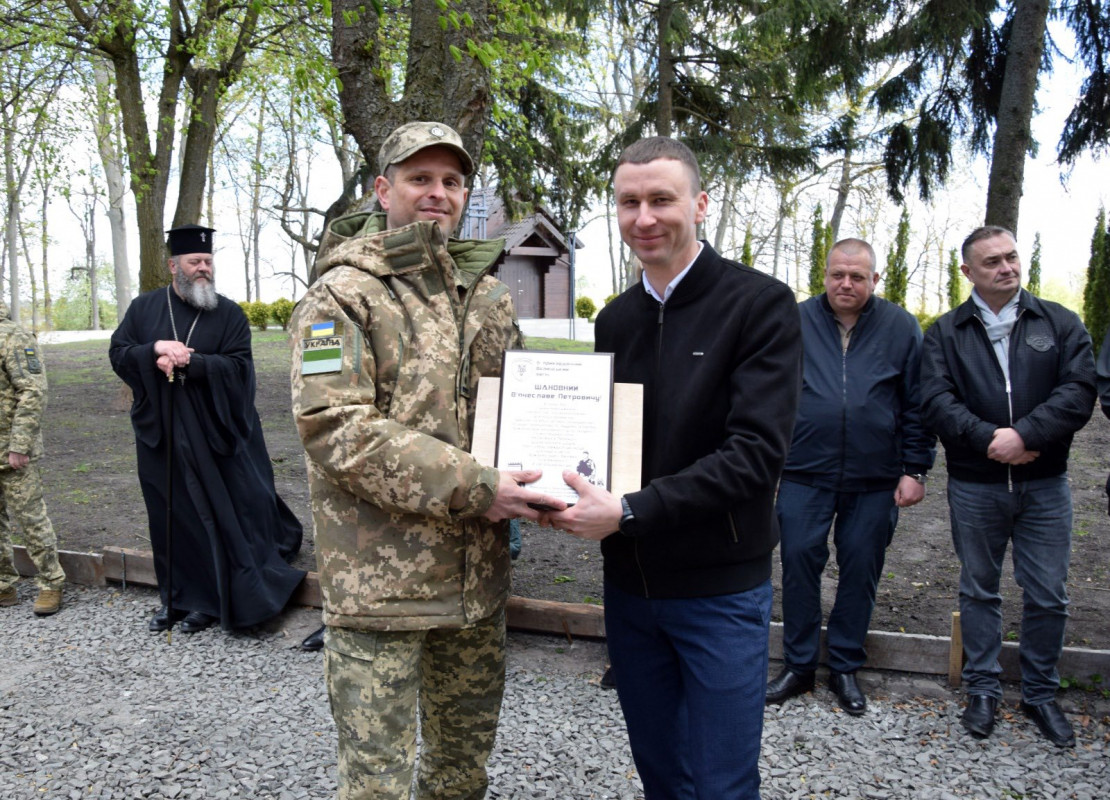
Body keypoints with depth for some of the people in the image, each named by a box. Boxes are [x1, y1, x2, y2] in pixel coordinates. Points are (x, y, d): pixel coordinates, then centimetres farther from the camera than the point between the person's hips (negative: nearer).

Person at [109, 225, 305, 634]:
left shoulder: (229, 314, 1)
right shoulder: (144, 308, 9)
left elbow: (239, 366, -9)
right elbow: (117, 352, 4)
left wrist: (188, 363, -19)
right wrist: (156, 349, -14)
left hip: (212, 434, -2)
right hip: (160, 433, 2)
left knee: (216, 516, 1)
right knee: (171, 517, 9)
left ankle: (210, 599, 14)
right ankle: (177, 598, 22)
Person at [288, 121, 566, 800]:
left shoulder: (489, 294, 11)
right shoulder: (342, 295, -7)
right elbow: (335, 426, -18)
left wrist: (528, 479, -2)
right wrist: (472, 488, -23)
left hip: (478, 573, 6)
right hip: (381, 579, -5)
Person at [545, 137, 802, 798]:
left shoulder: (761, 304, -11)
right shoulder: (615, 320, 8)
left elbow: (757, 451, -20)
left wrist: (627, 512, -24)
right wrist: (566, 492, -7)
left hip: (721, 588, -5)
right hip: (629, 582, 5)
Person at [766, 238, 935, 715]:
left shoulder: (901, 327, 4)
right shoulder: (795, 322, 4)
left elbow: (917, 405, 6)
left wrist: (915, 470, 1)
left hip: (875, 481, 0)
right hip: (804, 475, 0)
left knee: (861, 571, 9)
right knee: (799, 563, 4)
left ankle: (845, 668, 27)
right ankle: (798, 665, 21)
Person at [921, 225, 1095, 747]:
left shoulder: (1060, 324, 4)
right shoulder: (945, 332, 3)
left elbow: (1079, 391, -8)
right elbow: (936, 401, -9)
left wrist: (1024, 435, -21)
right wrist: (988, 440, -21)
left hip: (1045, 484, 1)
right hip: (974, 486, 0)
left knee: (1048, 596, 8)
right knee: (979, 590, 12)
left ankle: (1040, 694, 27)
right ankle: (982, 690, 26)